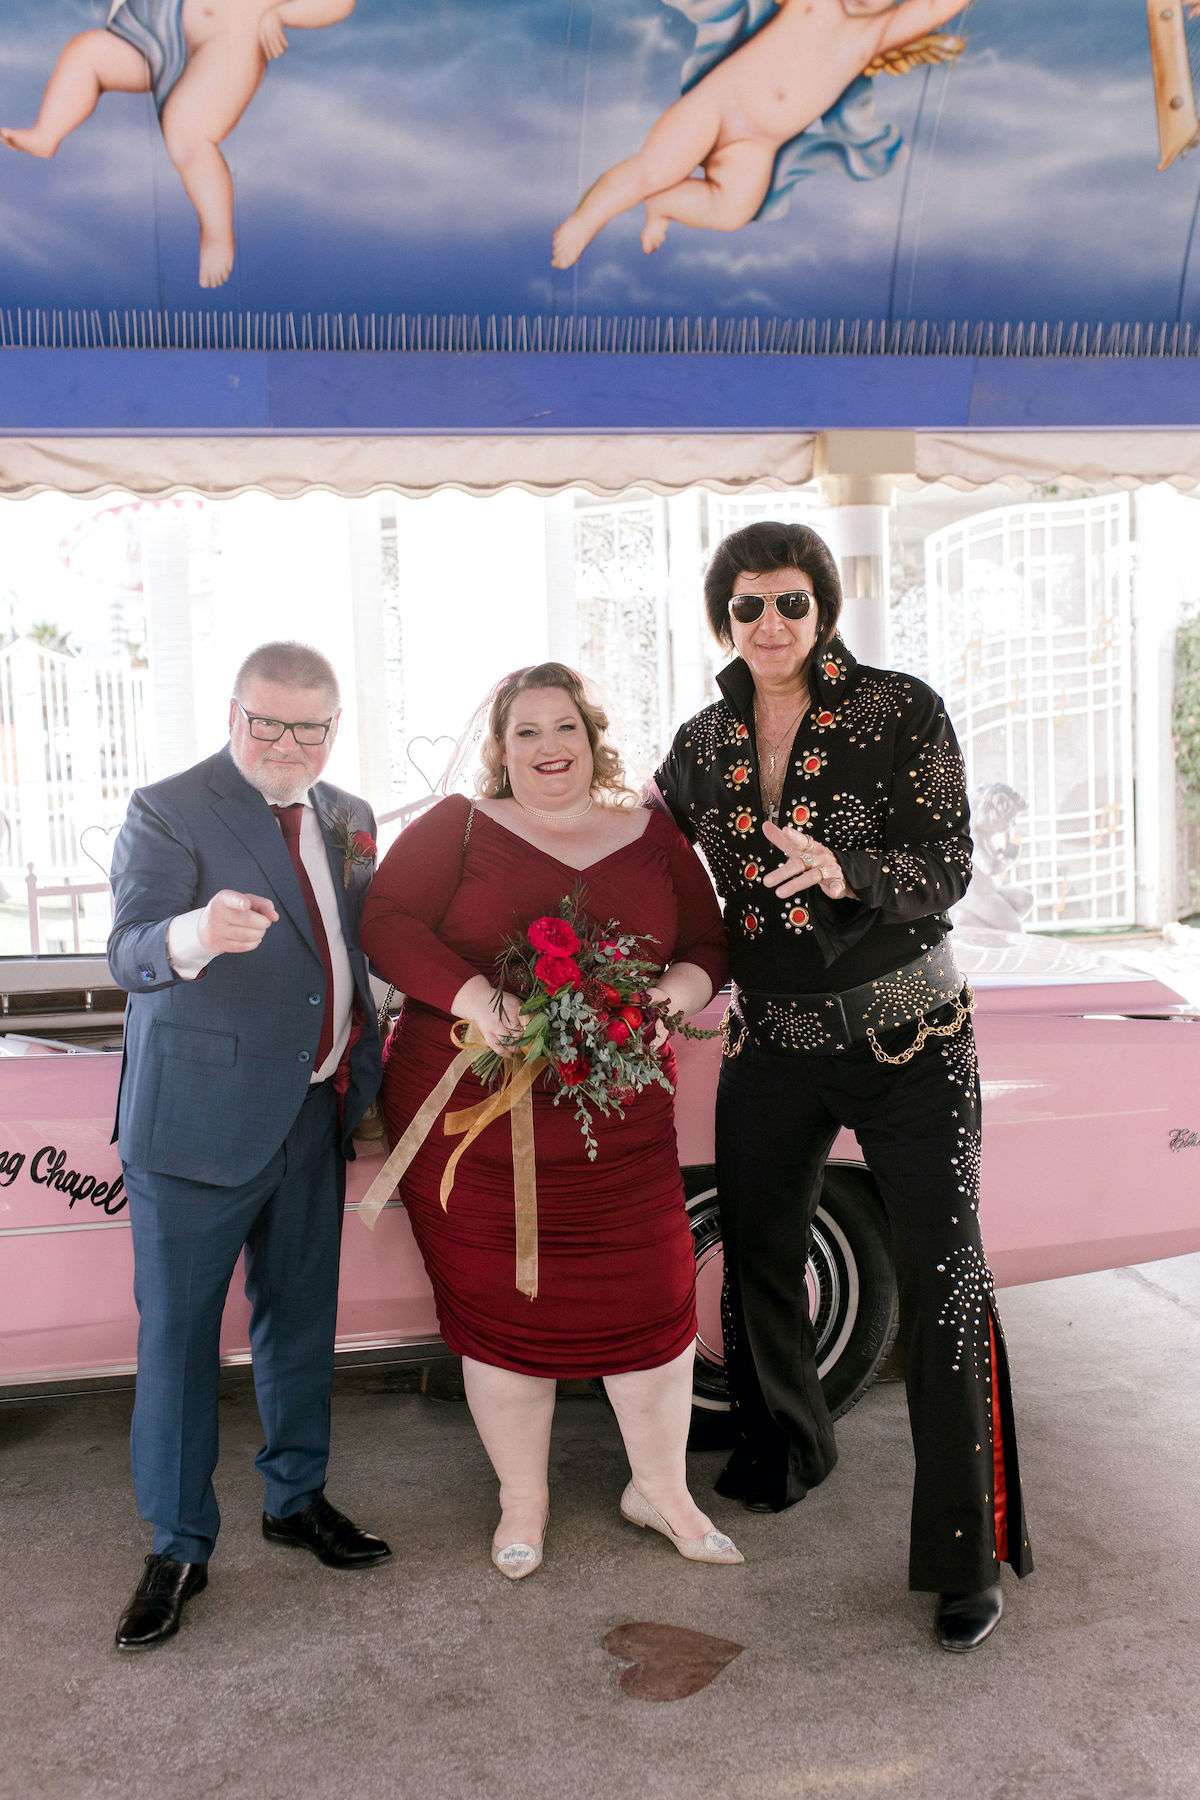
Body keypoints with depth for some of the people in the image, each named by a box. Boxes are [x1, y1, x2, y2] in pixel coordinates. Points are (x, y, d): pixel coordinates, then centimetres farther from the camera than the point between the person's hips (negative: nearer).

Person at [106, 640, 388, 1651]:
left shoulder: (349, 819, 9)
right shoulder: (168, 811, -10)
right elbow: (129, 953, -22)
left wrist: (364, 1079, 6)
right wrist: (190, 937, -45)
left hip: (315, 1113, 6)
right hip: (198, 1118, -5)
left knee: (301, 1316, 17)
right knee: (178, 1331, 4)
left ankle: (298, 1499, 36)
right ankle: (178, 1547, 21)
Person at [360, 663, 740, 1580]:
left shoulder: (654, 837, 11)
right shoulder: (456, 829, 4)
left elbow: (709, 944, 12)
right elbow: (386, 925, -6)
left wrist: (673, 993, -11)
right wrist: (476, 1000, -21)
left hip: (616, 1118, 2)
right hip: (469, 1113, -1)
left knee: (651, 1296, 4)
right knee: (501, 1307, 7)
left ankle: (662, 1488, 29)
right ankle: (522, 1501, 30)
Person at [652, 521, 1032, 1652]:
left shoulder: (902, 711, -8)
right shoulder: (702, 745, 4)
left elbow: (949, 867, -14)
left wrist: (845, 871, -32)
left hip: (905, 1037, -4)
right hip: (771, 1041, 4)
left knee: (943, 1284, -5)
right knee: (755, 1262, 15)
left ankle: (967, 1554, 8)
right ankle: (784, 1452, 41)